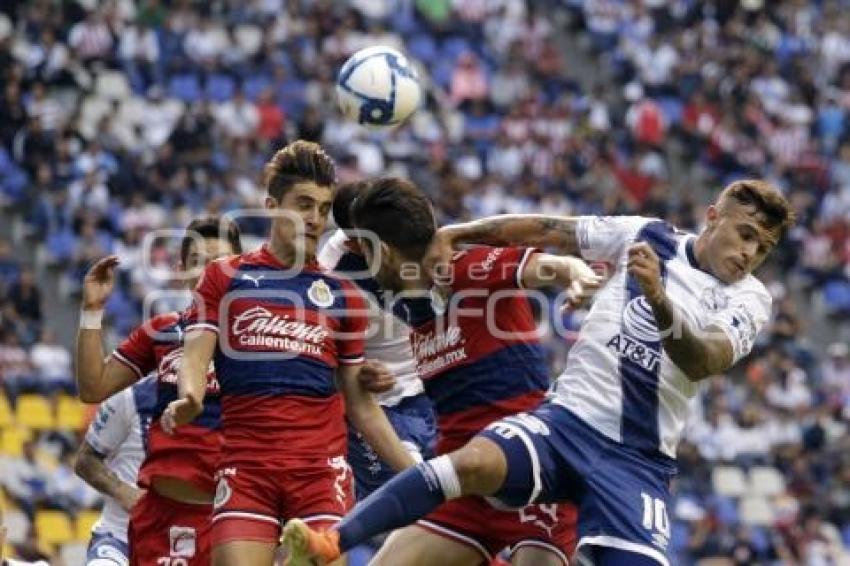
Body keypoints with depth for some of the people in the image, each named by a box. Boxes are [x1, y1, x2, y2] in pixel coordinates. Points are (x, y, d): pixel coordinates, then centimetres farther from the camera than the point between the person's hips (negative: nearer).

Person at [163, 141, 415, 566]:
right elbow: (196, 355, 1)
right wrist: (189, 399, -22)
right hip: (246, 469, -1)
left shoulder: (342, 294, 14)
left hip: (322, 469, 1)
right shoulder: (225, 277, 11)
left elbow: (360, 403, 16)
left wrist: (414, 473, 9)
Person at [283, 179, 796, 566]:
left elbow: (704, 361, -19)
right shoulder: (649, 237, 6)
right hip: (568, 419, 0)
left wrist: (658, 301, -36)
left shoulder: (749, 301, 1)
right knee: (474, 462, -28)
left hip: (639, 460, 0)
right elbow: (546, 230, 15)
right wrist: (454, 234, 11)